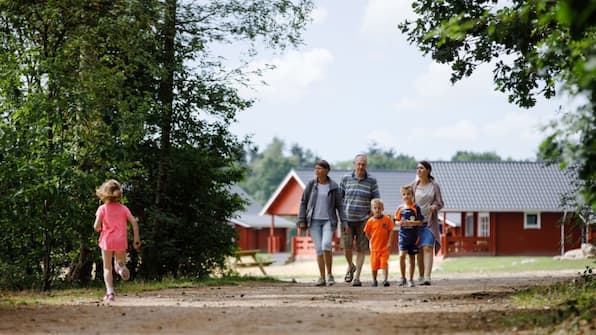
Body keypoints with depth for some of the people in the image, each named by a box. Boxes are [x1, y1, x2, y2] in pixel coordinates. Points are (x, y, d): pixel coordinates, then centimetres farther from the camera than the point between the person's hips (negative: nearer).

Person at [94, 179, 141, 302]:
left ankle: (110, 292, -5)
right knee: (120, 261, 19)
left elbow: (96, 226, -12)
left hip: (107, 240, -2)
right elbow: (134, 222, -4)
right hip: (121, 241, 2)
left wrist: (100, 229, 12)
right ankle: (121, 266, -20)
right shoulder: (123, 208, 6)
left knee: (107, 268, 9)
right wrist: (136, 239, 0)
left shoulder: (103, 208, -2)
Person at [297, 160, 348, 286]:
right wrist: (301, 220, -1)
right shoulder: (311, 184, 2)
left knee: (326, 245, -21)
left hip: (328, 221, -2)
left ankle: (330, 274, -4)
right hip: (314, 221, 2)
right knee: (319, 249, -2)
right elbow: (303, 202, 5)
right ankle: (322, 278, 7)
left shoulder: (334, 187, -1)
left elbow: (340, 205, 1)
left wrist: (344, 222, -6)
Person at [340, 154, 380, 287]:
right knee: (347, 246, -7)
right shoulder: (346, 179, 5)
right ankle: (350, 267, 22)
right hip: (347, 219, 1)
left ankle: (357, 277, 3)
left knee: (361, 249, -3)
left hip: (363, 220, -1)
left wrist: (371, 218, -4)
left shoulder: (371, 180, 2)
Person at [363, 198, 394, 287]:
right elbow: (367, 233, 6)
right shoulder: (370, 221, -3)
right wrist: (372, 241, 2)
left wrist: (389, 242, -7)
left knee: (384, 263, -8)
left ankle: (385, 280, -7)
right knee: (374, 264, 8)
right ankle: (374, 280, 23)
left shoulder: (387, 219, -4)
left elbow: (391, 231, -1)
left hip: (385, 247, -2)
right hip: (374, 247, 2)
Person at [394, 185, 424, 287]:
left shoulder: (416, 208, -3)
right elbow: (397, 220, 11)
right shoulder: (400, 208, 4)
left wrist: (410, 223, -20)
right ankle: (403, 278, -1)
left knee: (412, 257, 7)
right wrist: (400, 223, -12)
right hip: (403, 235, 1)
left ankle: (411, 279, 17)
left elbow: (420, 221, -6)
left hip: (413, 236, -1)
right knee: (402, 255, -14)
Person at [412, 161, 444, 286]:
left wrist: (434, 206, -18)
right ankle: (421, 276, 14)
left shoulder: (434, 185, 2)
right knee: (419, 249, 4)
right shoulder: (413, 185, 6)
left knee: (428, 248, -13)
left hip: (430, 221, -2)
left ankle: (427, 276, -21)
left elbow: (440, 203, 4)